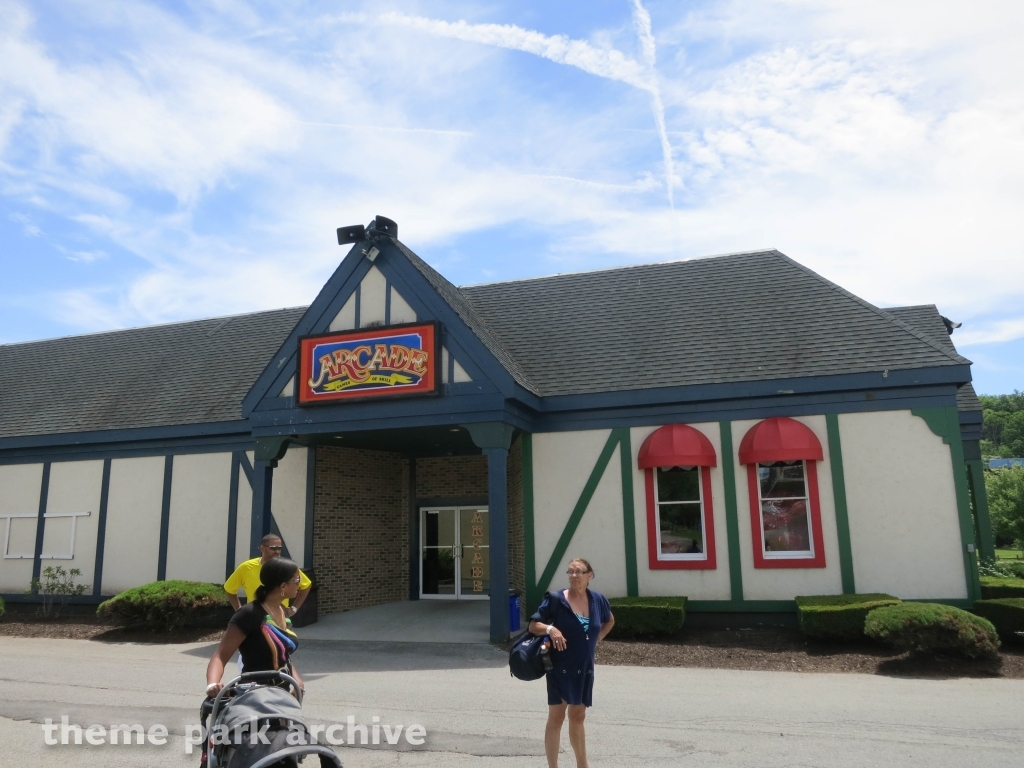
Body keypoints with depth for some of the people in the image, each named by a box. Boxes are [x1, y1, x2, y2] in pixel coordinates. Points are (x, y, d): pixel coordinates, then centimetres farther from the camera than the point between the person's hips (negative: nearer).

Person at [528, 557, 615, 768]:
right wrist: (550, 628, -29)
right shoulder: (556, 599, -13)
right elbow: (533, 625, -10)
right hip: (560, 668, -5)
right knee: (556, 718, 1)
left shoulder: (598, 600, -1)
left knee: (578, 717, 19)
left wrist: (595, 640, 9)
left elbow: (609, 621, 20)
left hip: (585, 669, 5)